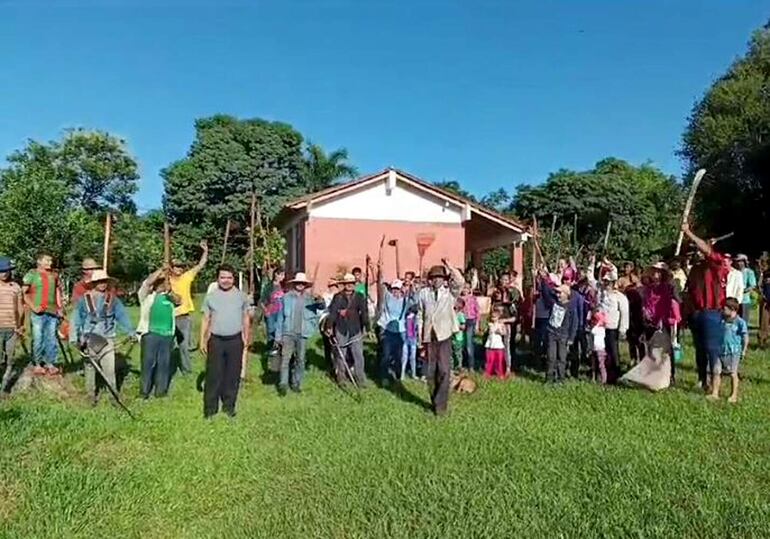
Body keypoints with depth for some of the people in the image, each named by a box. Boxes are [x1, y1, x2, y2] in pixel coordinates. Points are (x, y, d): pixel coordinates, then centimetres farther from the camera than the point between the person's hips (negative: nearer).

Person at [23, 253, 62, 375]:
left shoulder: (54, 275, 14)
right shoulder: (31, 274, 1)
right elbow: (23, 293, -2)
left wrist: (59, 308, 12)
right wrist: (32, 306, -10)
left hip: (52, 312, 4)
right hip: (38, 312, -4)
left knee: (51, 339, 5)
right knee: (38, 339, -1)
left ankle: (50, 364, 13)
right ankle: (37, 364, 8)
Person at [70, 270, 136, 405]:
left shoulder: (113, 299, 3)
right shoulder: (85, 299, 0)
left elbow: (122, 316, -3)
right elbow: (76, 319, -1)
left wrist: (131, 332, -14)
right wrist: (74, 338, -7)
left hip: (107, 339, 0)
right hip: (88, 339, 0)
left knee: (110, 369, -5)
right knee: (89, 368, 10)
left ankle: (114, 396, 2)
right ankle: (92, 396, 23)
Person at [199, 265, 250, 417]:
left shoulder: (241, 296, 3)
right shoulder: (210, 297, 2)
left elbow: (245, 317, 10)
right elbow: (206, 319, 6)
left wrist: (246, 336, 7)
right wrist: (202, 340, 2)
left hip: (235, 340, 1)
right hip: (216, 340, -1)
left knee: (232, 375, 7)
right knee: (213, 374, 1)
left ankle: (229, 406, 20)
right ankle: (210, 408, 11)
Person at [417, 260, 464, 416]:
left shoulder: (450, 292, 6)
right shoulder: (424, 293, 9)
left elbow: (460, 281, -14)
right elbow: (420, 315, 10)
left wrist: (449, 267, -10)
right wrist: (420, 336, 5)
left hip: (444, 335, -2)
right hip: (428, 336, 2)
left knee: (443, 370, -7)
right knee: (430, 371, 7)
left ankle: (441, 404, 1)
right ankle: (434, 401, 23)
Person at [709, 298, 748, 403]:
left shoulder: (740, 322, -10)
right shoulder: (722, 320, 6)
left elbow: (745, 337, -8)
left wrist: (744, 350, -10)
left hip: (733, 352, -5)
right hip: (721, 350, 5)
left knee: (733, 373, 6)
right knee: (716, 371, 4)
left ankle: (734, 395, 19)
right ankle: (715, 394, 11)